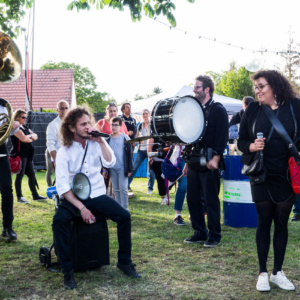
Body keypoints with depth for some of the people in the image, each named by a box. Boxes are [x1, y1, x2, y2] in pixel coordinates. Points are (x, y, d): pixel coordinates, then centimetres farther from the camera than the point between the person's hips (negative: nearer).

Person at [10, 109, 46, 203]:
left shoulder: (25, 127, 19)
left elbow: (35, 136, 16)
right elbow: (23, 139, -19)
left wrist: (30, 136, -7)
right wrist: (31, 138, 2)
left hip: (27, 154, 8)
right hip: (19, 154, -8)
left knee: (31, 174, 7)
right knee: (20, 175, -2)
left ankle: (35, 195, 13)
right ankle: (19, 197, 5)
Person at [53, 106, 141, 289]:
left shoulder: (96, 143, 4)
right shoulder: (65, 151, -6)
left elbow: (110, 163, -11)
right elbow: (63, 186, -13)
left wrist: (101, 141, -15)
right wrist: (81, 208, -22)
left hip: (97, 195, 3)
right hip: (74, 198, -2)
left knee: (124, 216, -18)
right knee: (59, 220, -31)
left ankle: (125, 262, 0)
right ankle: (68, 270, -19)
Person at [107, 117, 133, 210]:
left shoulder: (125, 138, -3)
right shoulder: (108, 139, 5)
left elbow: (129, 154, -2)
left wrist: (129, 169, -5)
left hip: (122, 168, -3)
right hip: (112, 168, 3)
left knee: (123, 189, -4)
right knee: (116, 189, 9)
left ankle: (124, 209, 4)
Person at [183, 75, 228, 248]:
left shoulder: (218, 110, -6)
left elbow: (223, 136, -13)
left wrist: (216, 158, -21)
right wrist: (188, 161, 18)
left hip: (209, 164, -7)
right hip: (194, 163, 8)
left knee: (211, 200, -1)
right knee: (193, 198, 9)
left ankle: (214, 236, 10)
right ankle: (200, 233, 21)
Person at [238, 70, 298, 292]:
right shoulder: (253, 110, 2)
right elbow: (241, 141, 5)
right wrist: (251, 146, -16)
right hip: (261, 176, 1)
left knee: (282, 223, 8)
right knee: (264, 222, 6)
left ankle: (278, 272, 21)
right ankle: (263, 273, 16)